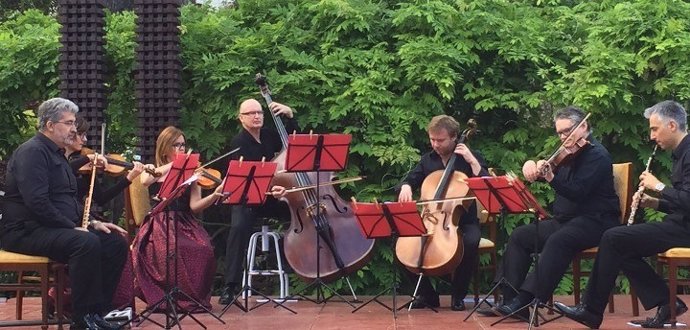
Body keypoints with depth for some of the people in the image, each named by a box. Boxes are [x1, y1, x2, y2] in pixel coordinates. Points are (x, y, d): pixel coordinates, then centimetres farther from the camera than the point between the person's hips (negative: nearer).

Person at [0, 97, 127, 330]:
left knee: (116, 243, -4)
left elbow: (69, 200, 26)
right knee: (87, 243, -34)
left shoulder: (56, 154, 20)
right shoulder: (32, 152, -12)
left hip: (57, 228, 10)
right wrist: (72, 227, -20)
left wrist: (92, 222, 10)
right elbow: (37, 202, -24)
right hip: (26, 231, -10)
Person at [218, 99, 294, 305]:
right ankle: (231, 286, -33)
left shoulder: (268, 135, 10)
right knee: (239, 227, -35)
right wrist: (269, 189, -37)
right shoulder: (238, 143, -9)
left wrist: (289, 115, 4)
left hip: (273, 197, 6)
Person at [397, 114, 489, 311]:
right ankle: (426, 293, -4)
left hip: (463, 221, -4)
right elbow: (411, 180, 19)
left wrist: (472, 161, -17)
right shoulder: (428, 160, 11)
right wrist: (406, 187, -5)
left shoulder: (470, 158, 0)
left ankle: (458, 294, -14)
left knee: (470, 242, -36)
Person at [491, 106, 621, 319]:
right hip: (565, 220, 9)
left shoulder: (596, 155, -10)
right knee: (520, 236, -3)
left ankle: (526, 300, -38)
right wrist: (531, 166, -3)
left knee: (557, 241, -35)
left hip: (595, 221, -9)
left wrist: (551, 178, -35)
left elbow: (577, 192, -23)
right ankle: (508, 297, -10)